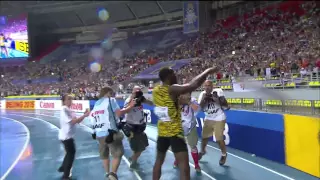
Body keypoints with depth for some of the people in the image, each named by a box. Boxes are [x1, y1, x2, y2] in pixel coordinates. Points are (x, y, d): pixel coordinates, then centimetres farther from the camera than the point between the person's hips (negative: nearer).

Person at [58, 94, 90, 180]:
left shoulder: (69, 111, 9)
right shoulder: (64, 110, -18)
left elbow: (77, 121, 9)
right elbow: (72, 121, -26)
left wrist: (84, 115, -6)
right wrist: (84, 116, -25)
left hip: (68, 135, 10)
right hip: (66, 136, -10)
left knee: (70, 152, 24)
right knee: (71, 154, -2)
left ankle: (62, 168, 43)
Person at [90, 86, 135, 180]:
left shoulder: (96, 104, 19)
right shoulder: (110, 100, -2)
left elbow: (92, 118, 15)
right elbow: (119, 113, -12)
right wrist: (130, 106, -3)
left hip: (99, 134, 7)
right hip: (110, 132, -7)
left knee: (104, 155, 18)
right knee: (118, 154, 2)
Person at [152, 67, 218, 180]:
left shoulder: (155, 91, 2)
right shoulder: (172, 90, -17)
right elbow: (194, 85, -26)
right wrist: (208, 72, -14)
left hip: (162, 132, 7)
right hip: (175, 132, -7)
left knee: (159, 161, 23)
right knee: (184, 166, -5)